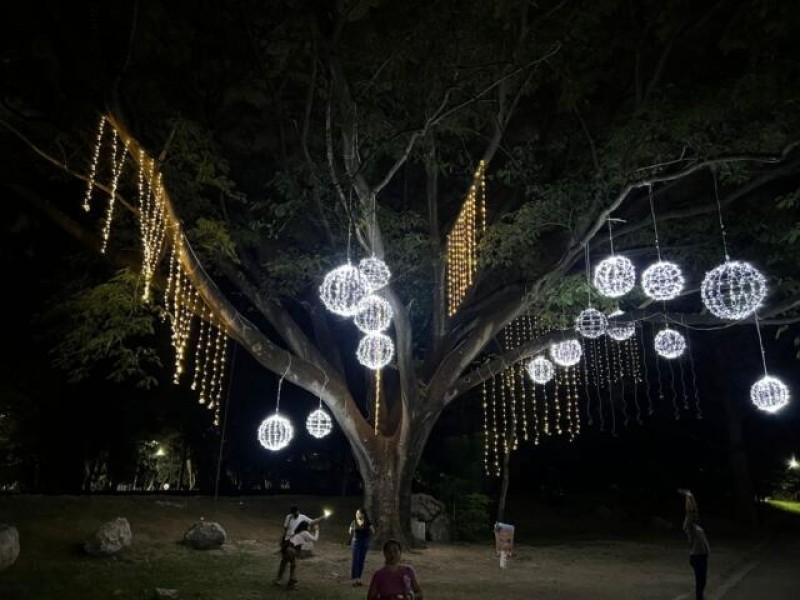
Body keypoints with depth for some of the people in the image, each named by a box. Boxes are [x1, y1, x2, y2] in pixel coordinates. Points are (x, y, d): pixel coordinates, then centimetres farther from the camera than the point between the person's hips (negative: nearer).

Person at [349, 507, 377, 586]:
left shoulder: (367, 522, -6)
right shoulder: (353, 522, -5)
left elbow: (373, 532, 4)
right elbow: (350, 532, 10)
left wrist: (368, 538, 7)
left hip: (364, 543, 1)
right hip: (355, 542, -1)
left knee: (361, 561, 6)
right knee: (355, 560, -7)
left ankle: (358, 578, 15)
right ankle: (354, 579, -4)